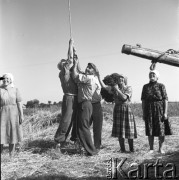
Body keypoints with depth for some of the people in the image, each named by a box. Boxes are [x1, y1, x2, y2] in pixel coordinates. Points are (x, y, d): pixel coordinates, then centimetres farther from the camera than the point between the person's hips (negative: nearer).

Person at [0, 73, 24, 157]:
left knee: (12, 134, 4)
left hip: (13, 113, 0)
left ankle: (11, 156, 14)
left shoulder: (15, 90, 2)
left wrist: (21, 115, -4)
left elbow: (19, 103, 1)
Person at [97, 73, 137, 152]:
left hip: (127, 109, -2)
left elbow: (124, 97, -16)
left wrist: (117, 90, -14)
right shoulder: (114, 88, 6)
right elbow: (104, 86, -5)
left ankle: (131, 148, 13)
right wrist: (98, 76, -12)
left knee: (129, 130, 1)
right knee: (119, 130, 1)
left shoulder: (129, 88, -1)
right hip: (117, 109, 2)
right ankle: (122, 148, 9)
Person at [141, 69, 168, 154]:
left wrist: (165, 112, -10)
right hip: (148, 110, 2)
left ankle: (161, 148, 11)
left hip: (159, 109, -2)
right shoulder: (145, 87, 8)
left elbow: (165, 99, -3)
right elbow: (143, 100, 8)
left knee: (161, 130, -1)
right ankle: (151, 148, 11)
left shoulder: (161, 86, 0)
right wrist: (143, 113, 2)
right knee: (150, 130, 3)